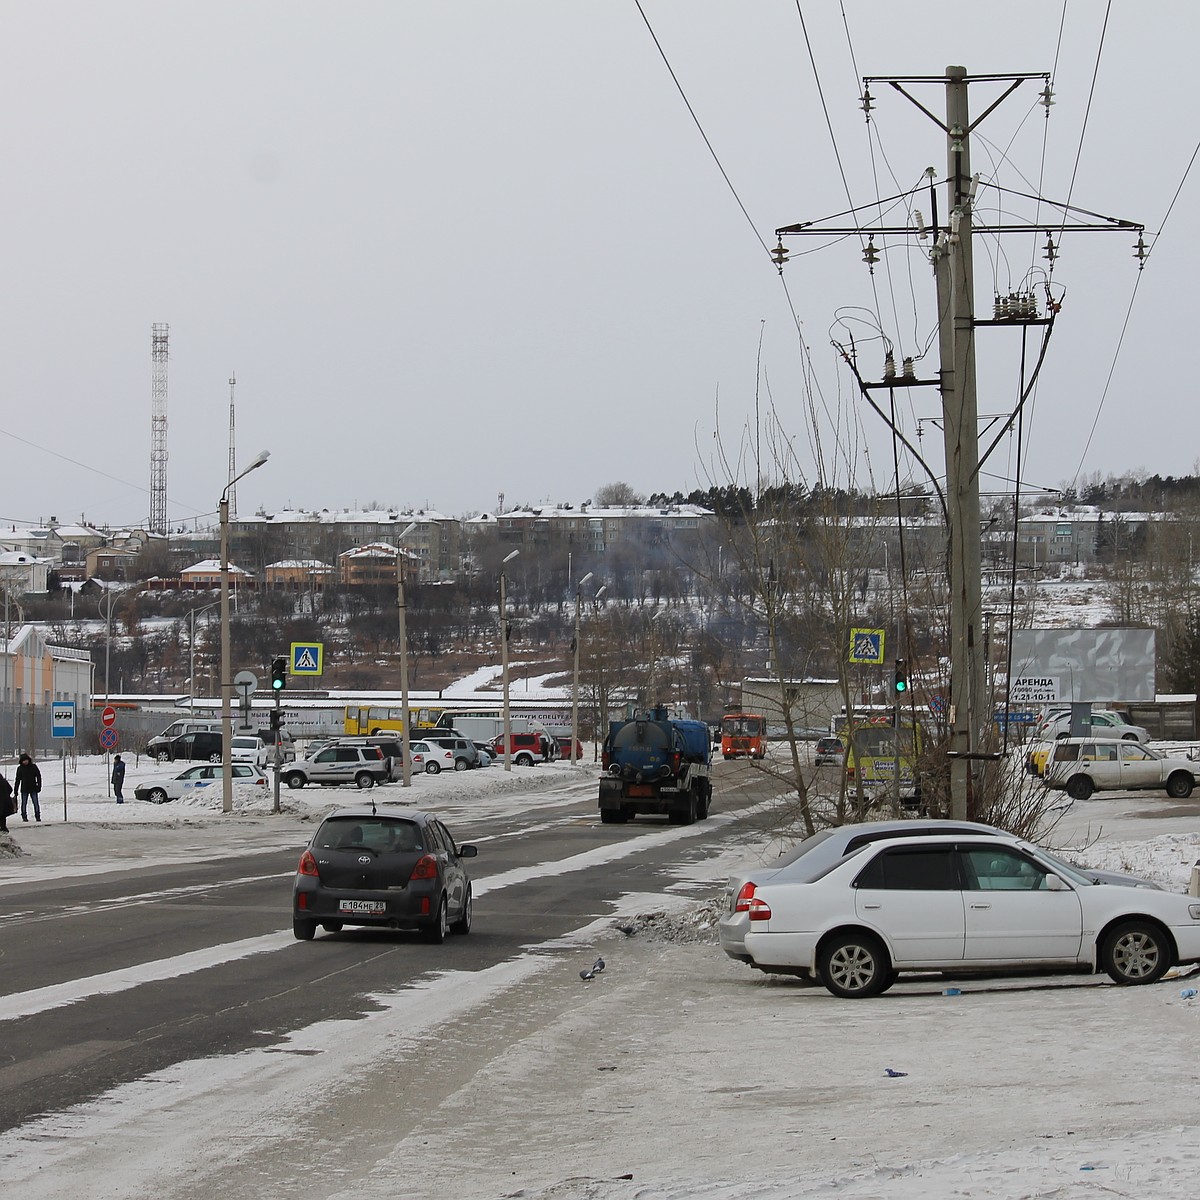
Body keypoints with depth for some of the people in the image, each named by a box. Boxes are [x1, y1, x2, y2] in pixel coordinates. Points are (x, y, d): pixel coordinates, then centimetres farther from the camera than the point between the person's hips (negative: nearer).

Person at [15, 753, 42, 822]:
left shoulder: (33, 766, 1)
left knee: (36, 803, -2)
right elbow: (17, 779, 7)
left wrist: (39, 786, -2)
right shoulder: (20, 768, 2)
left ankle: (37, 816, 5)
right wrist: (16, 790, 5)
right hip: (24, 789, 1)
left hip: (33, 788, -1)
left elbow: (38, 776, 5)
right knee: (24, 803, 3)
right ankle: (24, 816, 12)